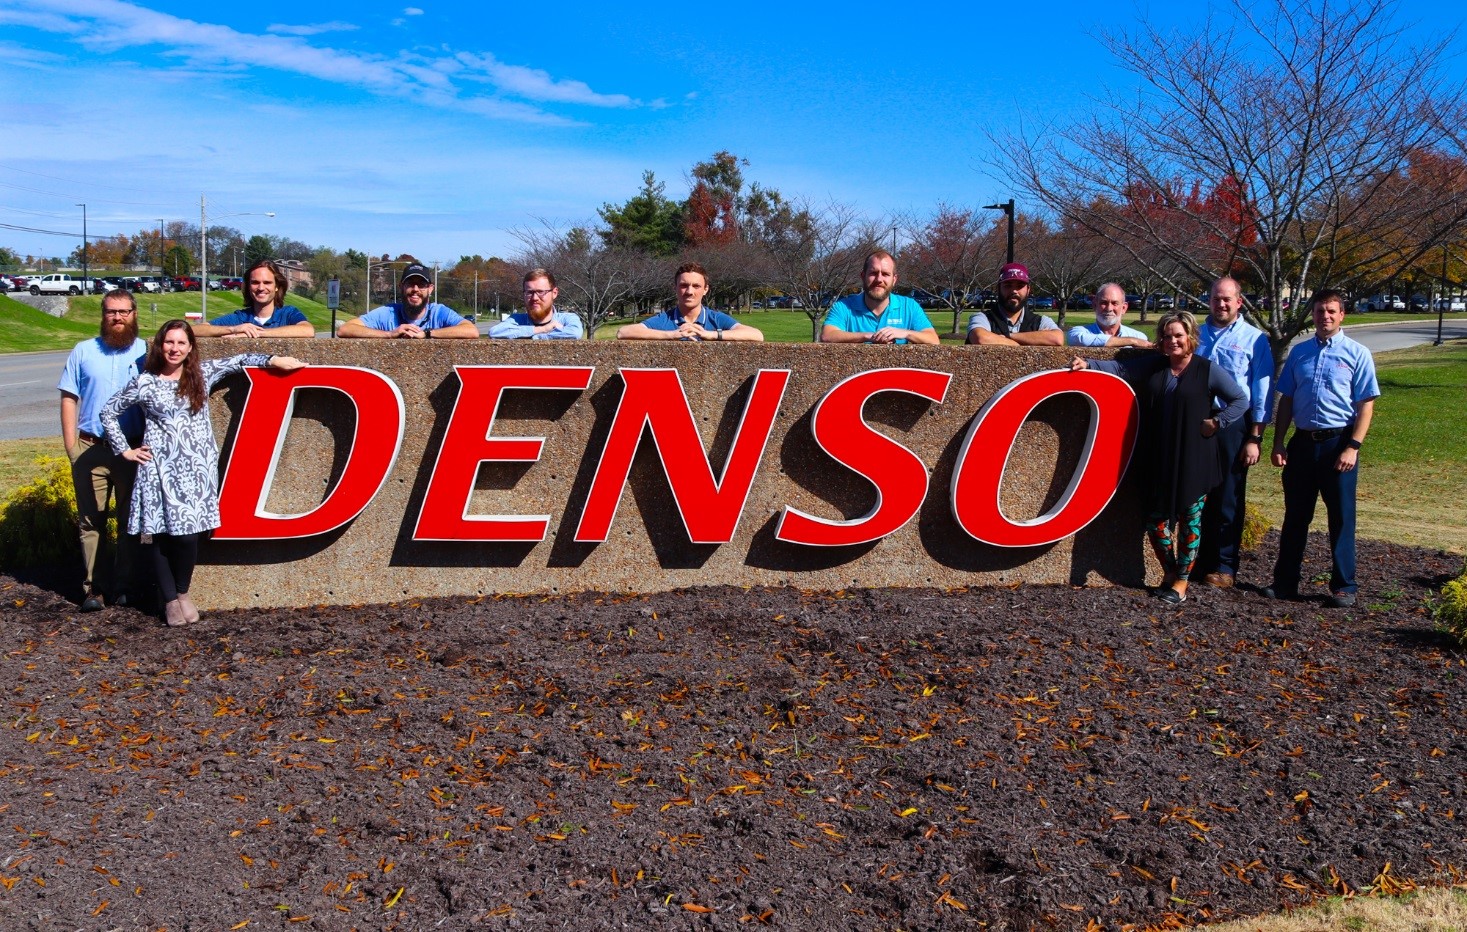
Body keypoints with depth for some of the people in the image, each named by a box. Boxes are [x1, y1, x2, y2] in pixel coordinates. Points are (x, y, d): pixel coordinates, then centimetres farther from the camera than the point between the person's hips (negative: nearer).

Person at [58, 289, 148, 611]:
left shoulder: (147, 352, 4)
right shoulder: (84, 351, 7)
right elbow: (69, 398, 7)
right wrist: (70, 444, -1)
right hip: (91, 449, 1)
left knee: (130, 520, 7)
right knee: (91, 520, 2)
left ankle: (122, 586, 17)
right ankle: (92, 588, 8)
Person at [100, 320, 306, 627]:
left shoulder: (203, 374, 10)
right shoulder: (144, 382, 5)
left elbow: (240, 361, 17)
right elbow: (109, 412, 13)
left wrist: (274, 360, 4)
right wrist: (125, 450, 9)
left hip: (197, 468, 1)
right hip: (160, 470, -1)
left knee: (189, 534, -8)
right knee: (158, 535, -6)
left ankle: (183, 593, 14)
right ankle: (170, 600, 9)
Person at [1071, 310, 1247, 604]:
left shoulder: (1208, 371, -4)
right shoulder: (1152, 366, 7)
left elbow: (1240, 400, -1)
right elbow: (1120, 368, 6)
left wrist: (1217, 422, -9)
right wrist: (1089, 365, -8)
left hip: (1194, 459, -4)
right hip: (1158, 458, 4)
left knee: (1190, 519, 5)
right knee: (1156, 517, 5)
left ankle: (1182, 580, 17)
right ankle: (1169, 570, 26)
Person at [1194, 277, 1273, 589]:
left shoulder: (1255, 339, 2)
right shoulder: (1196, 334, 13)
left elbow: (1263, 392, -1)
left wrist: (1255, 438, -8)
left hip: (1232, 425, -3)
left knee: (1228, 498, 3)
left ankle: (1224, 565, 11)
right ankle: (1198, 559, 17)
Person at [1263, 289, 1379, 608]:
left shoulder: (1356, 354, -1)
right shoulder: (1299, 352, 9)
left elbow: (1366, 404, -5)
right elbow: (1286, 400, 11)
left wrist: (1353, 447, -13)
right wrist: (1278, 443, 5)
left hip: (1338, 442, -3)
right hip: (1302, 441, 3)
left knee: (1341, 517, 4)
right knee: (1295, 515, 10)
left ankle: (1343, 587, 14)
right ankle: (1285, 582, 19)